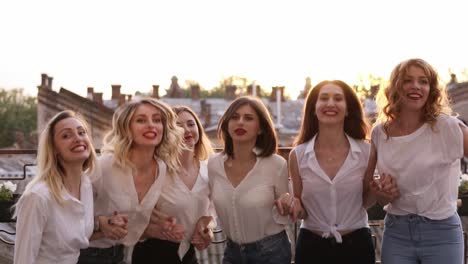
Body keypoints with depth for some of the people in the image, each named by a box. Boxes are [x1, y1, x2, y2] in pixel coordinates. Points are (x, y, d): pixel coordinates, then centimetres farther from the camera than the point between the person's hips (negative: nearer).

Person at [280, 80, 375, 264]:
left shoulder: (365, 151, -8)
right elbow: (301, 211, 2)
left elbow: (367, 201, 6)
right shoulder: (298, 155, -7)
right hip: (312, 247, 0)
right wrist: (292, 205, -18)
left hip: (356, 245, 0)